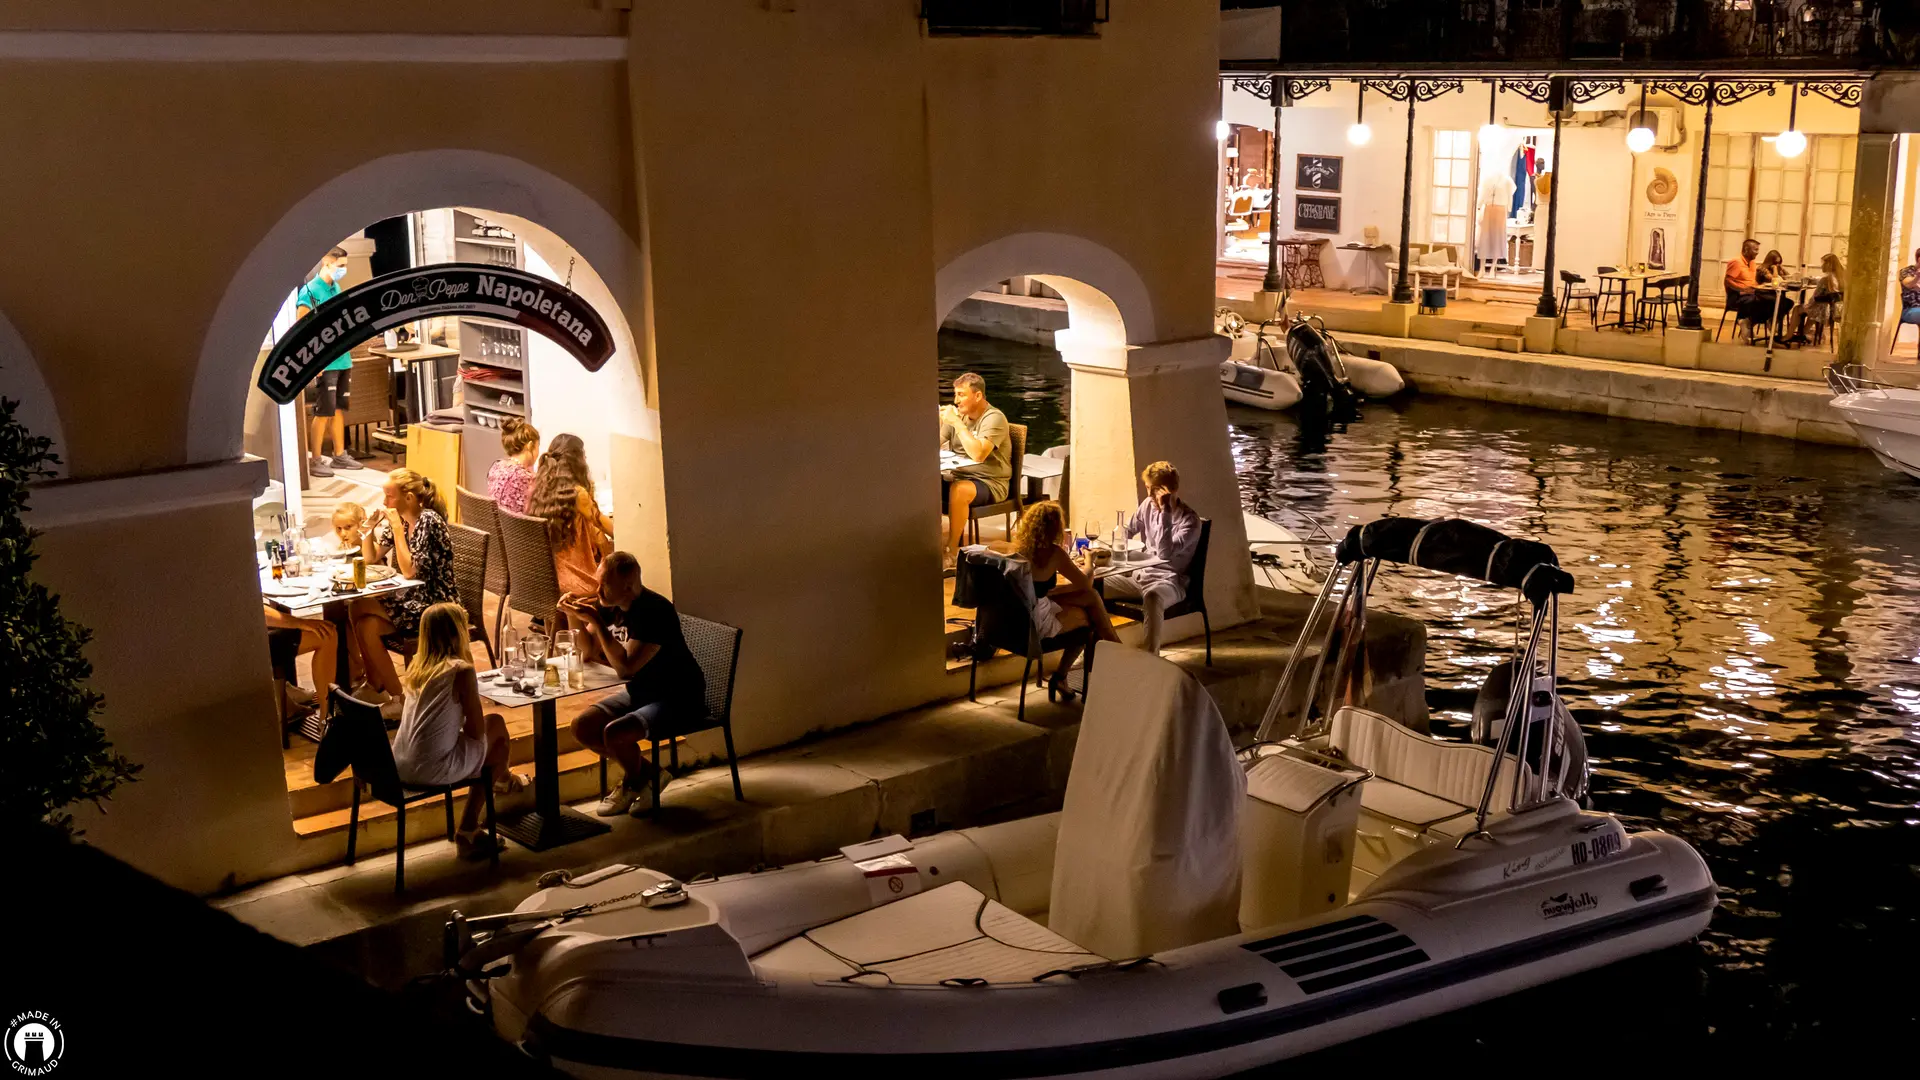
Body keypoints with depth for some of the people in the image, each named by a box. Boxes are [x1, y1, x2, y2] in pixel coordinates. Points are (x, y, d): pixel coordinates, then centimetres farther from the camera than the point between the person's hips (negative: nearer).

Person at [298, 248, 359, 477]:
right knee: (324, 413, -5)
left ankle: (339, 455, 20)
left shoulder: (336, 289, 11)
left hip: (342, 360, 7)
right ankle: (314, 460, 2)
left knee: (339, 409, 12)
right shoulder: (310, 291, -12)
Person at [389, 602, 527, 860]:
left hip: (400, 767, 7)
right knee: (495, 726, 14)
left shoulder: (417, 665, 8)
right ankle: (501, 779, 44)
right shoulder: (462, 670, -12)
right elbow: (476, 732, -7)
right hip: (433, 770, -7)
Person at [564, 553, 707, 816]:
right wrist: (575, 615, -9)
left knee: (614, 733, -27)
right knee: (582, 727, -5)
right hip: (639, 690, 9)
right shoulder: (610, 606, 0)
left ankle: (632, 783, 6)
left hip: (676, 697, -9)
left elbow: (626, 667, -31)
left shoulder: (654, 611, -26)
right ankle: (644, 770, 11)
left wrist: (596, 622, -31)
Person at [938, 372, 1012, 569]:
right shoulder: (958, 414, 10)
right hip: (958, 476, 7)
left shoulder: (994, 418, -11)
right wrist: (938, 422, -9)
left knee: (958, 490, -37)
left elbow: (978, 454, -26)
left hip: (989, 482, -6)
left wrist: (957, 423, -22)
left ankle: (952, 552, -23)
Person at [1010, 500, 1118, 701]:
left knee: (1091, 597, 16)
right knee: (1088, 616, 17)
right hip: (1036, 624, -6)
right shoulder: (1053, 552, -18)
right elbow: (1086, 584, -5)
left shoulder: (1020, 547, 0)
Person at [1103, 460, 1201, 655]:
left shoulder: (1189, 520, -15)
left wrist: (1165, 513, -30)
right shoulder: (1148, 505, 5)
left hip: (1169, 581, -7)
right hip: (1140, 575, 7)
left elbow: (1165, 554, -29)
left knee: (1152, 596, -43)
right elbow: (1127, 532, 24)